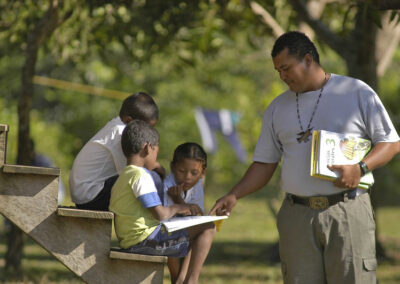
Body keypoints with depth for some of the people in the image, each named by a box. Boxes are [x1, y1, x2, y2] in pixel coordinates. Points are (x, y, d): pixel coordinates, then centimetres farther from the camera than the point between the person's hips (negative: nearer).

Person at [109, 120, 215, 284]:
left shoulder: (122, 177, 18)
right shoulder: (141, 176, -14)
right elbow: (160, 214, -19)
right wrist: (177, 208, 1)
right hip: (146, 239, -10)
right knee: (207, 228, -6)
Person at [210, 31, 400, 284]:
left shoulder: (357, 93, 3)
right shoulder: (278, 108, 16)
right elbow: (265, 164, 18)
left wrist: (361, 168, -14)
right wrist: (234, 195, 2)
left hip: (348, 213, -4)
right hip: (297, 215, 4)